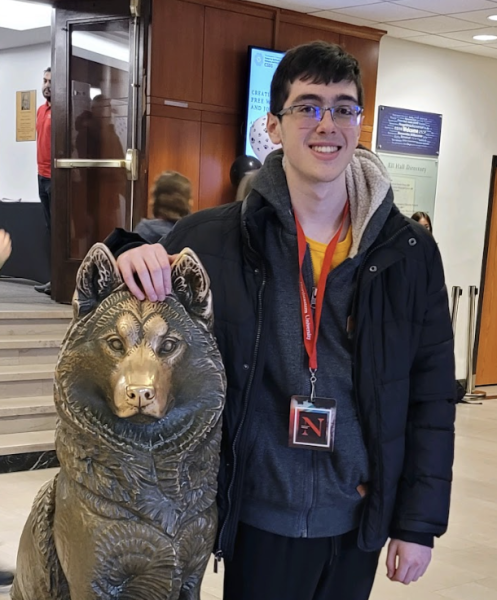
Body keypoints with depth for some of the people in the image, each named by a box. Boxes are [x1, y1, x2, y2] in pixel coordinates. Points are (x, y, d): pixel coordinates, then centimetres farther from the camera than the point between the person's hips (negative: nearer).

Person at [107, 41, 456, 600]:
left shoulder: (409, 252, -6)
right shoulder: (215, 238, -10)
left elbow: (431, 396, -1)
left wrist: (420, 522, 0)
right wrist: (127, 256, -20)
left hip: (358, 521, 2)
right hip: (259, 517, -1)